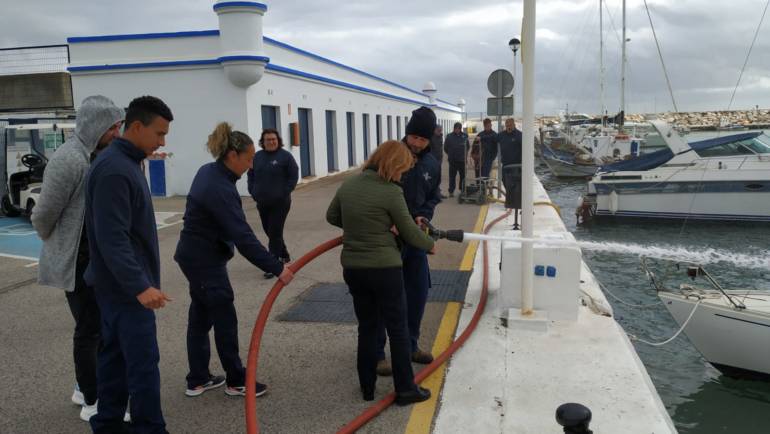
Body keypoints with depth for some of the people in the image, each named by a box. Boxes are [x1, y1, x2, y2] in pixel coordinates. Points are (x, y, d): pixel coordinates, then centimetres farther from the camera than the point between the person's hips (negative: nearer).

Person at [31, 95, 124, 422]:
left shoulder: (96, 156, 8)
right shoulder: (69, 160, -20)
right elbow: (43, 215, -15)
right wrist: (56, 246, 2)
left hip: (97, 259, 9)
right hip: (77, 261, -9)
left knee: (99, 326, 17)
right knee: (89, 329, 0)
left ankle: (84, 388, 33)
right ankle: (92, 404, 13)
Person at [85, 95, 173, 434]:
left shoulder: (125, 162, 11)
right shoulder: (114, 170, -21)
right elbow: (112, 239, -26)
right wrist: (140, 285, -31)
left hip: (119, 284, 10)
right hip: (126, 287, -10)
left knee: (115, 355, 16)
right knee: (143, 361, -4)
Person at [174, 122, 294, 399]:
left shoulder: (208, 172, 3)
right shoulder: (220, 189, -27)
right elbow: (243, 237, -31)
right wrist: (276, 268, -29)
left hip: (197, 256, 10)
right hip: (205, 261, -10)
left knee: (200, 317, 15)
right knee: (225, 320, 2)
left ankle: (197, 380, 25)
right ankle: (236, 381, 17)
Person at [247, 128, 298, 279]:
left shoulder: (285, 156, -7)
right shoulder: (257, 156, 6)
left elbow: (294, 176, -7)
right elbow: (250, 175, 15)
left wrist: (285, 193, -12)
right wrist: (253, 192, 5)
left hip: (279, 203, -5)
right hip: (262, 203, 6)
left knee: (275, 233, -5)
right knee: (270, 232, 15)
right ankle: (284, 255, 36)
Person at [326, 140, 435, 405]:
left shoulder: (348, 185, 2)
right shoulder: (391, 192, -15)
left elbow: (332, 217, 17)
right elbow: (410, 233, -7)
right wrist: (431, 244, 12)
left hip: (352, 268, 6)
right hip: (384, 268, -6)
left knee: (367, 327, 17)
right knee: (398, 329, 8)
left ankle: (367, 388, 25)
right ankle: (405, 389, 17)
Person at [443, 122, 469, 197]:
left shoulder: (464, 136, 4)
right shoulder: (449, 136, -1)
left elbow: (467, 146, 13)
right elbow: (446, 147, 5)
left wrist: (465, 154, 5)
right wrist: (450, 154, 6)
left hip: (462, 159, 2)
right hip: (452, 160, -2)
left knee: (463, 175, 9)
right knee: (452, 176, 0)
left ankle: (462, 190, 22)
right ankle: (451, 191, 4)